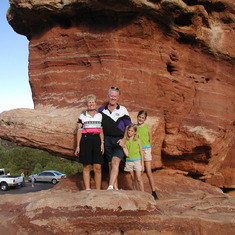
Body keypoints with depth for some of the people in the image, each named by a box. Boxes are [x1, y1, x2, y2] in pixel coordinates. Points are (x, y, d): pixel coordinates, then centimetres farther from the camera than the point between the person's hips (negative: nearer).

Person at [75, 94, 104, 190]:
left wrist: (102, 143, 4)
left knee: (97, 167, -3)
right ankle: (87, 189, 9)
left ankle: (98, 190, 4)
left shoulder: (100, 116, 13)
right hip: (85, 140, -1)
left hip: (96, 140, 2)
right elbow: (79, 131, 5)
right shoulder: (82, 116, 6)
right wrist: (78, 146, 1)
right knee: (86, 167, 2)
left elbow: (101, 131, 14)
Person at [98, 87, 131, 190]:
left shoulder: (123, 110, 6)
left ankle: (110, 187, -26)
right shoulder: (101, 110, 10)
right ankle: (115, 188, 13)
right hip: (107, 140, 3)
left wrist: (124, 139, -7)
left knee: (115, 161, -19)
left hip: (119, 140, -2)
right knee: (110, 164, 5)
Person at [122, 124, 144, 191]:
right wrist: (123, 147, -20)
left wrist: (142, 164, 2)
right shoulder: (125, 141, 1)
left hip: (137, 161, -2)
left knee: (139, 178, -7)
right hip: (129, 161, 2)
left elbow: (141, 153, 4)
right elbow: (127, 154, -4)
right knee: (133, 179, 9)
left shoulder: (137, 141, -1)